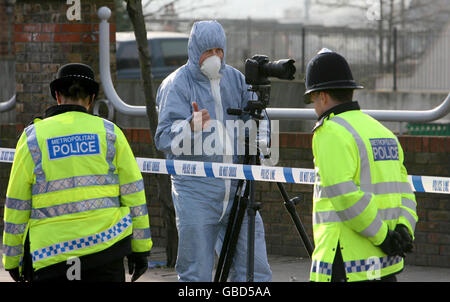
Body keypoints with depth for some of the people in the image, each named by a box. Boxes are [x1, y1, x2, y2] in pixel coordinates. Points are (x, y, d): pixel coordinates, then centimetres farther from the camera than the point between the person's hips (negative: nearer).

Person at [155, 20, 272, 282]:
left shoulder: (235, 79, 12)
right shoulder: (177, 84, -3)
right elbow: (164, 137, -12)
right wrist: (191, 126, -32)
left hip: (237, 189, 4)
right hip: (195, 189, -4)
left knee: (256, 271, 1)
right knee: (197, 275, -2)